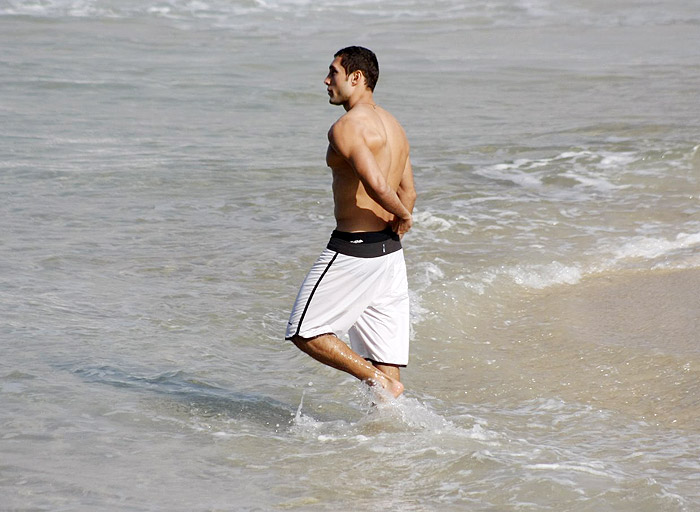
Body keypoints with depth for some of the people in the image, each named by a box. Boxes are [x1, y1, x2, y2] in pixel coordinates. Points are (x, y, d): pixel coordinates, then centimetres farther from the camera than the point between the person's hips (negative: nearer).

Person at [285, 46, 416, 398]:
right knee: (386, 361, 8)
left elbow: (377, 186, -26)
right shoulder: (392, 125, 15)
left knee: (305, 333, 3)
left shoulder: (346, 127, -14)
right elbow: (407, 194, 18)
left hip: (352, 250, -9)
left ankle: (378, 381, -8)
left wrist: (403, 216, -9)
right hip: (389, 251, 9)